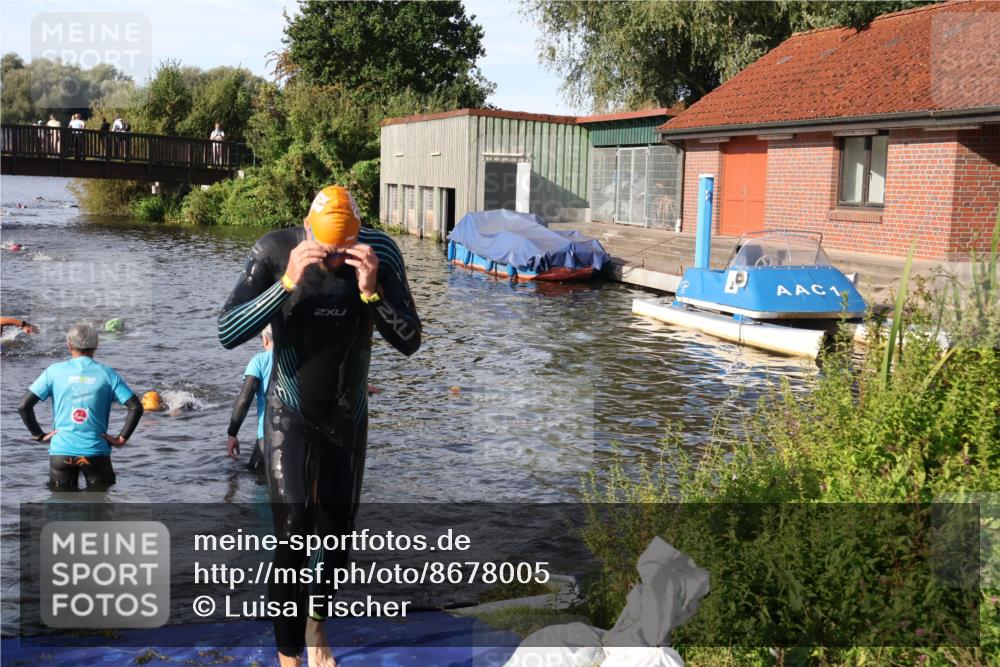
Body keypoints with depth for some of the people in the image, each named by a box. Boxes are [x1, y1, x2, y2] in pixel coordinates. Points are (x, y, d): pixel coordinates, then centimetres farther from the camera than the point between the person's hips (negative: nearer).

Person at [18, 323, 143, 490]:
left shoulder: (54, 371, 1)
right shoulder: (107, 374, -1)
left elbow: (24, 406, -3)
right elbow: (136, 408, -9)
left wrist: (39, 435, 6)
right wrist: (122, 438, -2)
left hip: (61, 451, 1)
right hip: (96, 452, -1)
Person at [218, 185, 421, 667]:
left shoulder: (380, 253, -14)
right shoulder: (275, 251, -18)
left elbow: (409, 342, -15)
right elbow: (227, 333, -22)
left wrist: (371, 289, -30)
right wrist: (288, 282, -33)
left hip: (348, 420, 3)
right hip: (290, 420, -2)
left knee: (337, 542, 15)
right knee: (292, 542, -16)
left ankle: (316, 622, 44)